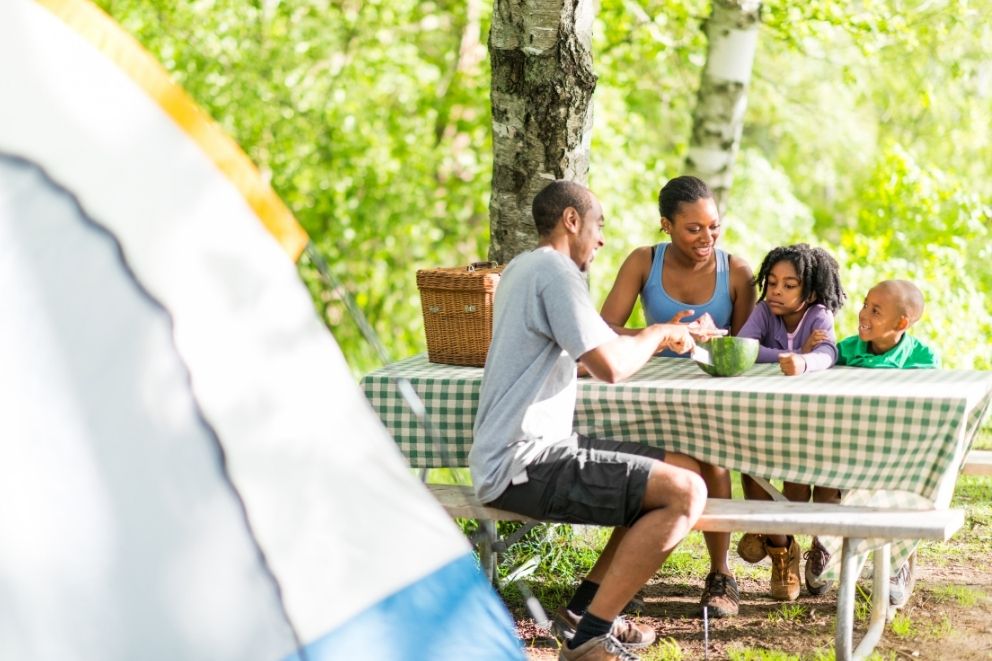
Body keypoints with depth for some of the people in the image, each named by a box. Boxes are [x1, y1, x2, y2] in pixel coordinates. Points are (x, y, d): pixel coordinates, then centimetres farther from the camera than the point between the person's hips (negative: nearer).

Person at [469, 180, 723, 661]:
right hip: (523, 465, -11)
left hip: (521, 455, 11)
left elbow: (596, 343, 27)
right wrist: (657, 333, -3)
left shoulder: (524, 268, 19)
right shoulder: (554, 270, -14)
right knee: (685, 493, -19)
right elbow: (611, 366, -22)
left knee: (684, 469, 14)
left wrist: (670, 334, 22)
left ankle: (585, 607, 12)